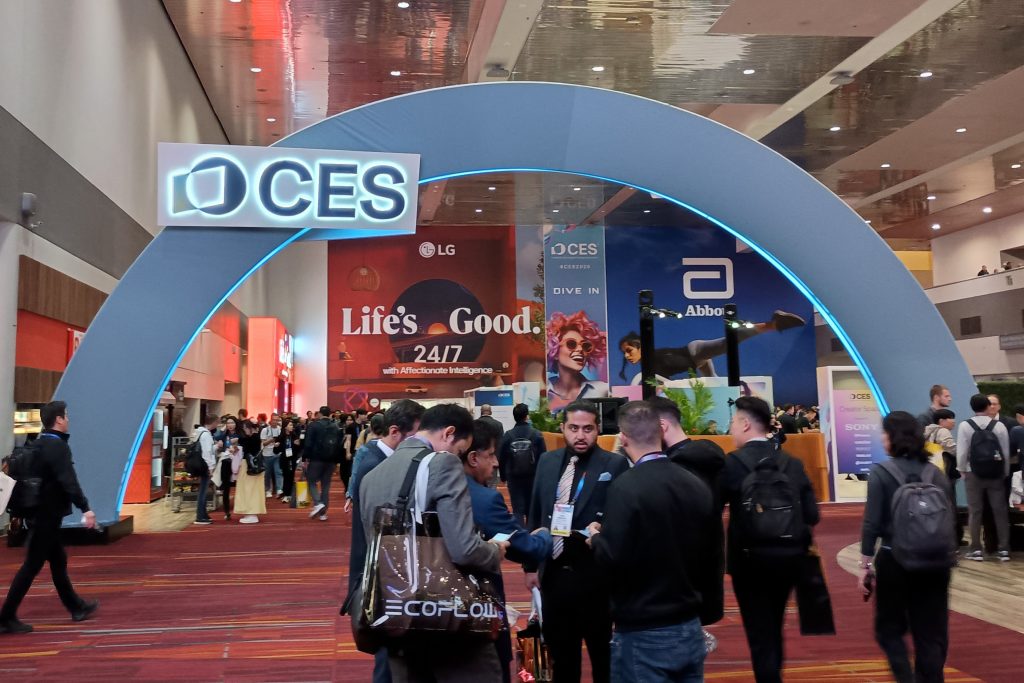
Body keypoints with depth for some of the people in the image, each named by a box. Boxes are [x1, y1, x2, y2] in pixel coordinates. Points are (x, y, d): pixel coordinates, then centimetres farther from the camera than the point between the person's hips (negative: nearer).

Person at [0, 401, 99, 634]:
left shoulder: (39, 444, 12)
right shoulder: (57, 446, -17)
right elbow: (68, 481, -26)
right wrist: (85, 508, -29)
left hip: (40, 513, 10)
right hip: (48, 515, -10)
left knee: (58, 561, 16)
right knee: (32, 565, -3)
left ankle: (76, 607, 27)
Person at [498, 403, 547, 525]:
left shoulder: (507, 436, -7)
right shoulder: (537, 435, -9)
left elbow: (501, 459, -1)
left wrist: (503, 476, 12)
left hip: (514, 477, 0)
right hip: (533, 477, 1)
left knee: (517, 509, 2)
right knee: (532, 509, 16)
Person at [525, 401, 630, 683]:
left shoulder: (615, 465, -10)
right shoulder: (547, 461, 5)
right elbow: (535, 516, 10)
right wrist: (531, 564, 10)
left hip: (595, 575, -4)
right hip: (553, 573, 4)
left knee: (602, 654, 12)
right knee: (559, 653, 19)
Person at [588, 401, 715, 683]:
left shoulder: (626, 486, -18)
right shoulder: (697, 484, 0)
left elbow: (613, 560, -21)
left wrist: (596, 538, -2)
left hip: (644, 633, -6)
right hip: (690, 627, 6)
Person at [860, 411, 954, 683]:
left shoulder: (881, 473, -9)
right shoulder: (935, 472, 2)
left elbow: (872, 523, -11)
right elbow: (950, 519, 6)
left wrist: (866, 564, -3)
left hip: (894, 560, -3)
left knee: (890, 628, 13)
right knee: (931, 632, 13)